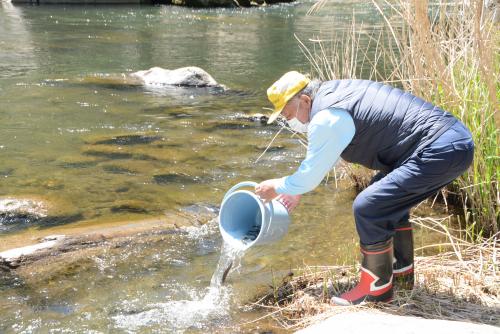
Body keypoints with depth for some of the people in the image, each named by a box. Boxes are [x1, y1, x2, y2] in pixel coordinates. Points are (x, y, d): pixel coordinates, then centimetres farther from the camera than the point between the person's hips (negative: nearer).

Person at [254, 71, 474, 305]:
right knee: (389, 199, 26)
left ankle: (377, 288, 6)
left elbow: (310, 176, -5)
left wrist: (278, 187, 13)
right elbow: (321, 158, 30)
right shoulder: (332, 91, 17)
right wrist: (297, 189, 35)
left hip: (442, 152, -11)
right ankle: (402, 273, 34)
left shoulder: (327, 119, -14)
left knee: (367, 207, -9)